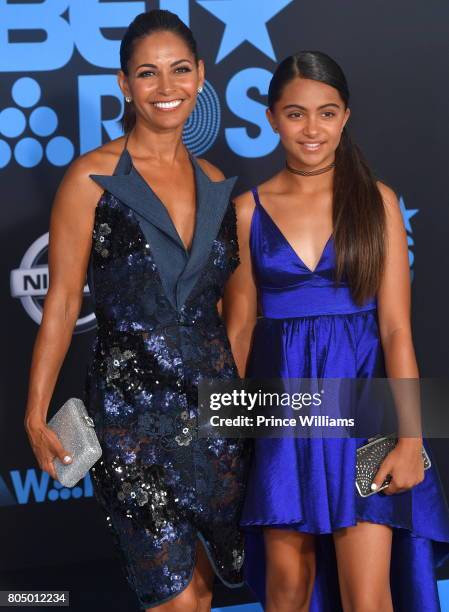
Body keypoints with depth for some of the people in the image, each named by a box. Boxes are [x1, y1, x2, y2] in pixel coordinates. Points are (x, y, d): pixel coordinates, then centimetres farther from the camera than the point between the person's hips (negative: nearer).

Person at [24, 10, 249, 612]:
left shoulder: (215, 183, 9)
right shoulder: (93, 177, -6)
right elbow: (63, 300, -6)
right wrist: (37, 413, -10)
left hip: (211, 398, 5)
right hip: (130, 403, -5)